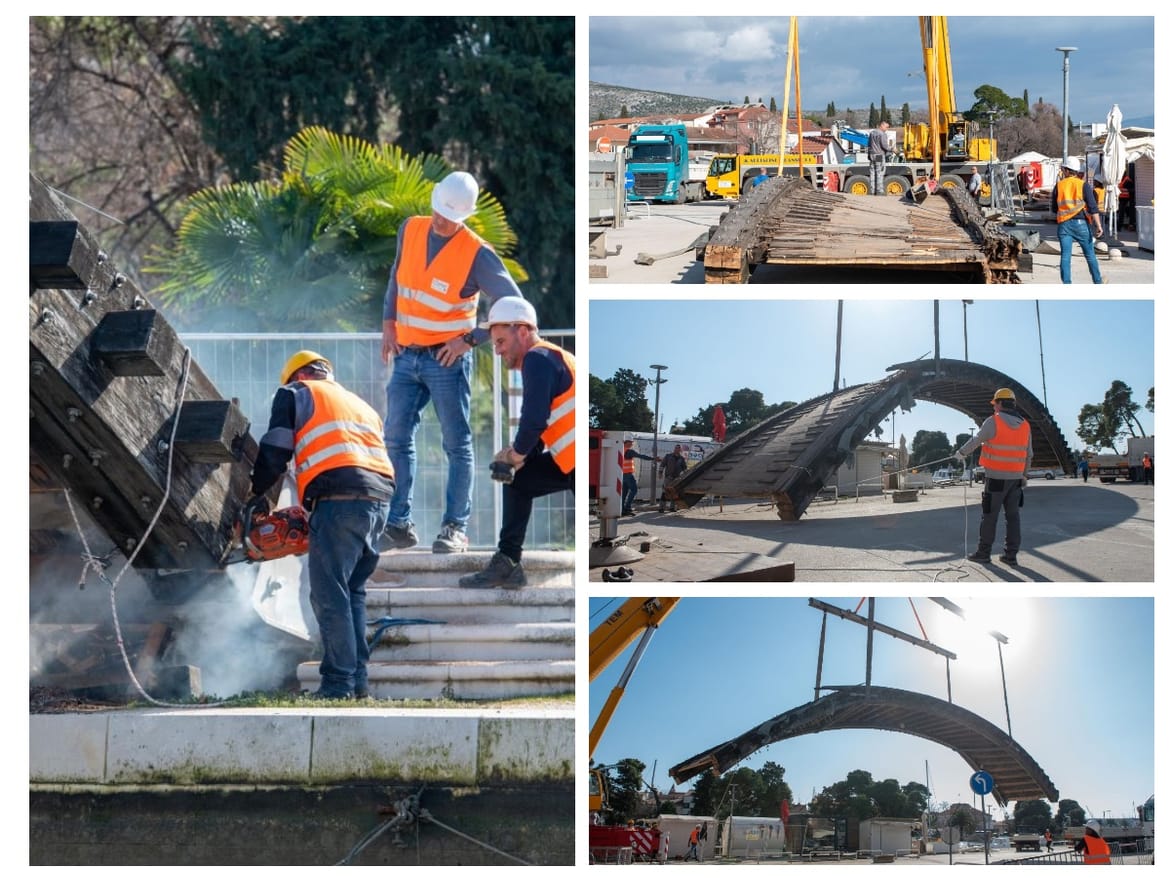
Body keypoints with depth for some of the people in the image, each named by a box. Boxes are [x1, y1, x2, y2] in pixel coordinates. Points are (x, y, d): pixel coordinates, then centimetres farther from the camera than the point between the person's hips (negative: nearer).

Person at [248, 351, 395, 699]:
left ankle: (339, 683, -9)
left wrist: (257, 494, 23)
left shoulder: (295, 394, 16)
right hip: (380, 498, 6)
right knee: (353, 592, 14)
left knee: (330, 597, -5)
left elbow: (275, 453, 7)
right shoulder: (360, 405, 33)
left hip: (339, 497, -6)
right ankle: (358, 679, 10)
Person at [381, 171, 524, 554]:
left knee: (457, 444, 0)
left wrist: (471, 338, -15)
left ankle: (455, 527, 5)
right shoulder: (410, 230, 3)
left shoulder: (477, 255, -13)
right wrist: (389, 323, 8)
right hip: (407, 356, 5)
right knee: (396, 439, 3)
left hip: (447, 360, -5)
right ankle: (398, 523, 9)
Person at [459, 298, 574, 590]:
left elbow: (535, 420, -20)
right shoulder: (551, 357, 19)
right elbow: (543, 423, 20)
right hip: (569, 457, 11)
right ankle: (506, 564, 17)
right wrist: (518, 454, 6)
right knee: (518, 480, 18)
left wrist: (517, 454, -4)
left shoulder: (537, 359, -11)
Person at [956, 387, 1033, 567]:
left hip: (995, 478, -5)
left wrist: (961, 453, 16)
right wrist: (1024, 475, 24)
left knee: (990, 516, 3)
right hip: (1015, 478, 5)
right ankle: (1011, 555, 7)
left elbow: (975, 440, -1)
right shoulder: (1025, 426, 6)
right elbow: (1028, 455, 12)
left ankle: (984, 553, 9)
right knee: (1012, 516, 7)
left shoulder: (993, 422, -11)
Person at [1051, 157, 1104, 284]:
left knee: (1065, 256, 0)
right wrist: (1098, 226, -10)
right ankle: (1098, 282, 19)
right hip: (1080, 223, -1)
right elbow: (1093, 207, -9)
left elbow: (1054, 209, 13)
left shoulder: (1058, 186, 5)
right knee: (1090, 254, 11)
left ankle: (1066, 283, -8)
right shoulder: (1083, 185, -2)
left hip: (1064, 224, 1)